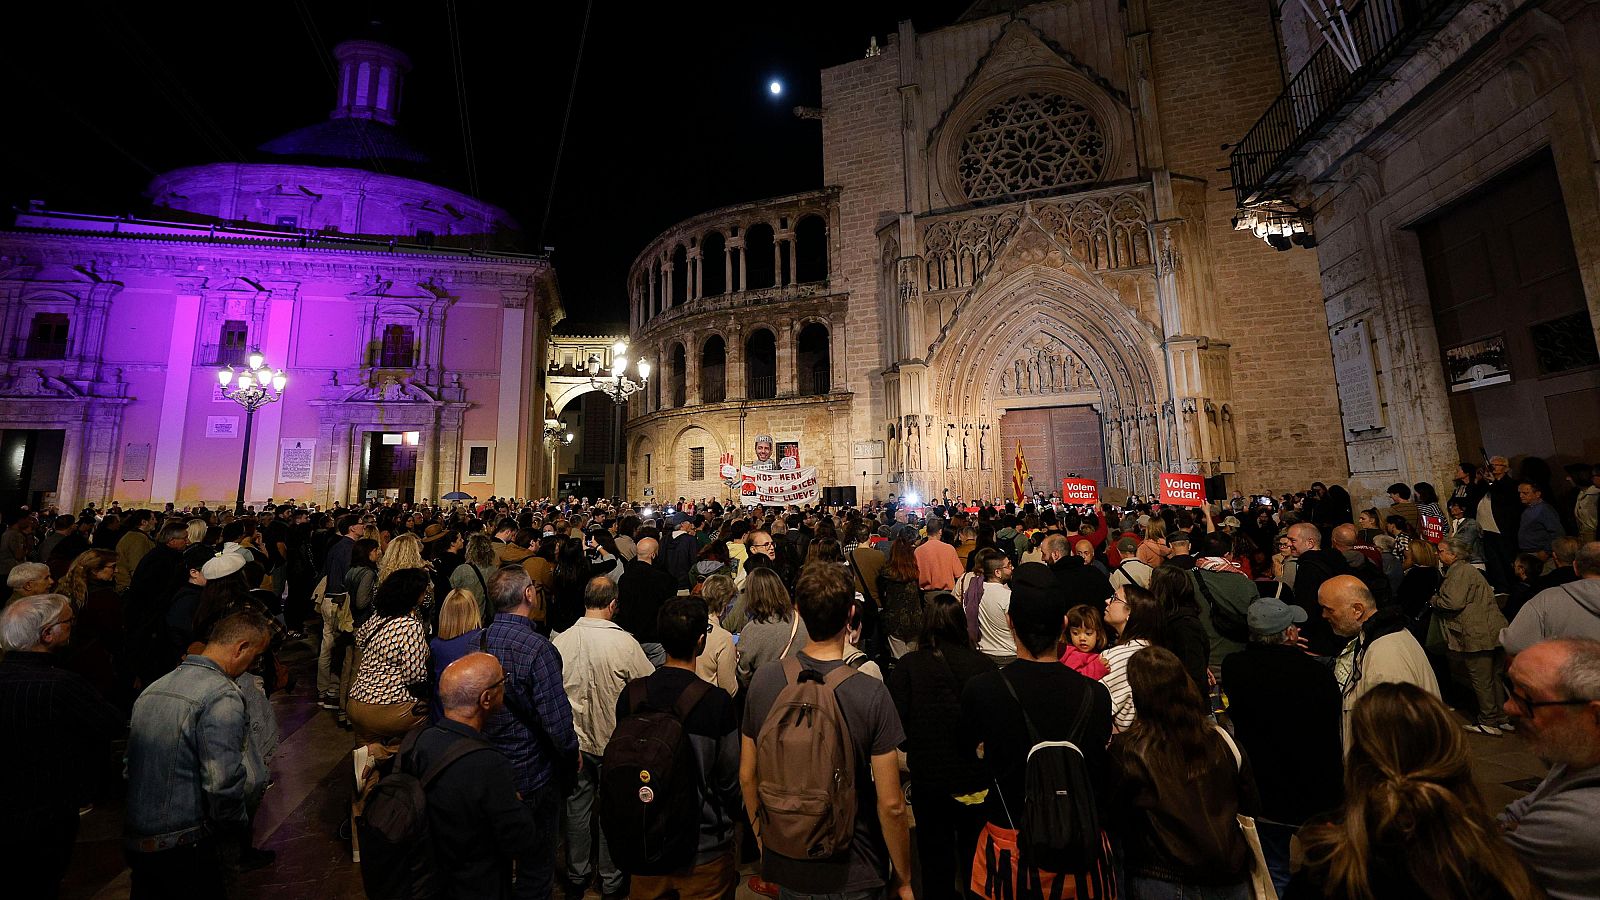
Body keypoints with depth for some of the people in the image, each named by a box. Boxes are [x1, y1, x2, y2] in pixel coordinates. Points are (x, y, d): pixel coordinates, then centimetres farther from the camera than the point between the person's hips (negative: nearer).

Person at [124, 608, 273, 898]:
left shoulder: (153, 688, 7)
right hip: (183, 846, -8)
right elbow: (224, 784, -26)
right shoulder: (222, 695, -22)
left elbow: (130, 764, 15)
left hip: (134, 841, 8)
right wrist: (236, 826, -8)